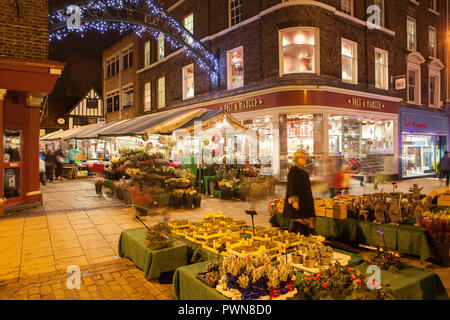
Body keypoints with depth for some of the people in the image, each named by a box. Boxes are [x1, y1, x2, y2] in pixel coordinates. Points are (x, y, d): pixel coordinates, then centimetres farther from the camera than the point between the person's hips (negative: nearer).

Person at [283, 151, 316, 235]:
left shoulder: (304, 171, 15)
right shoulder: (293, 170, -10)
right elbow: (291, 186, -16)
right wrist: (294, 200, -24)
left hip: (305, 201, 9)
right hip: (297, 200, -9)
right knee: (298, 221, -9)